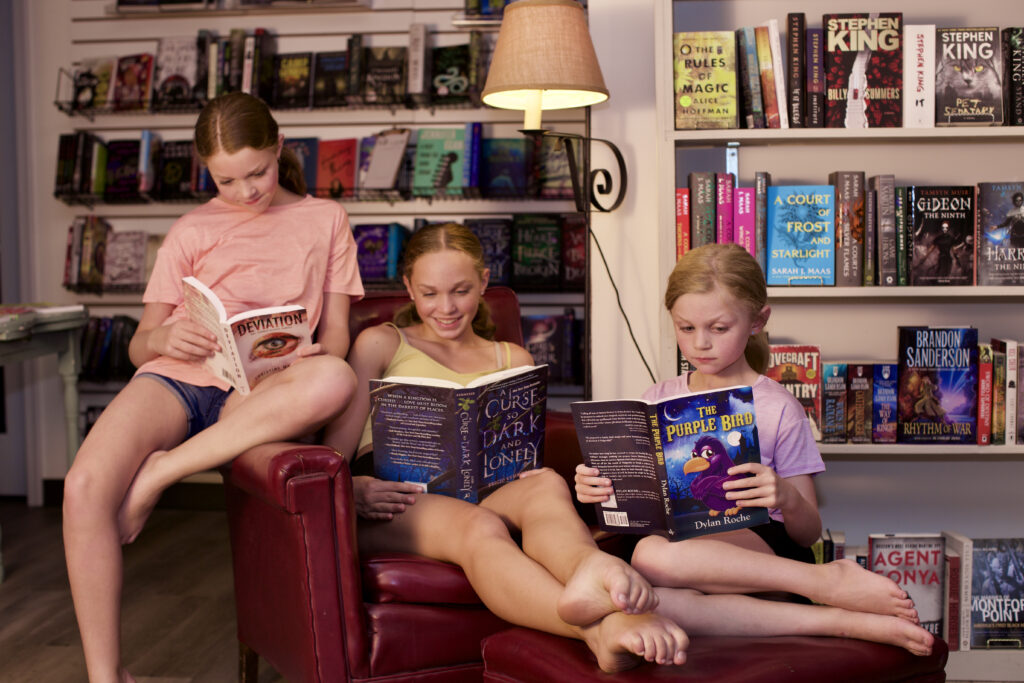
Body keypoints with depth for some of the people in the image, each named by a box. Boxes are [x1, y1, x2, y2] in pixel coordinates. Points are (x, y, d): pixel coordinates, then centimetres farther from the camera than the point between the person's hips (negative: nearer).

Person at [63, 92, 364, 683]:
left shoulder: (324, 219, 18)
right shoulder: (192, 230, 19)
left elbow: (336, 334, 12)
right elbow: (139, 345, 15)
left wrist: (313, 355, -13)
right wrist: (164, 337, -11)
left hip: (260, 392, -1)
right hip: (177, 379, 1)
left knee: (336, 380, -37)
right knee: (85, 485, -29)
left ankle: (158, 472, -28)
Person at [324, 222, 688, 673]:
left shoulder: (513, 360, 29)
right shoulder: (381, 344, 20)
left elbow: (522, 461, 22)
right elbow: (333, 454, 11)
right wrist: (352, 490, -14)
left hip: (481, 495, 3)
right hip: (389, 505, -2)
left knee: (547, 484, -34)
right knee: (479, 526, -39)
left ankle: (591, 571, -69)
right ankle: (599, 627, -66)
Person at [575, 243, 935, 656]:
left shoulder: (777, 409, 3)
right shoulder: (657, 401, 14)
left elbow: (809, 533, 3)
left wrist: (788, 498, -20)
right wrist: (595, 489, -7)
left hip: (760, 544, -4)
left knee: (654, 556, -37)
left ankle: (829, 580, -21)